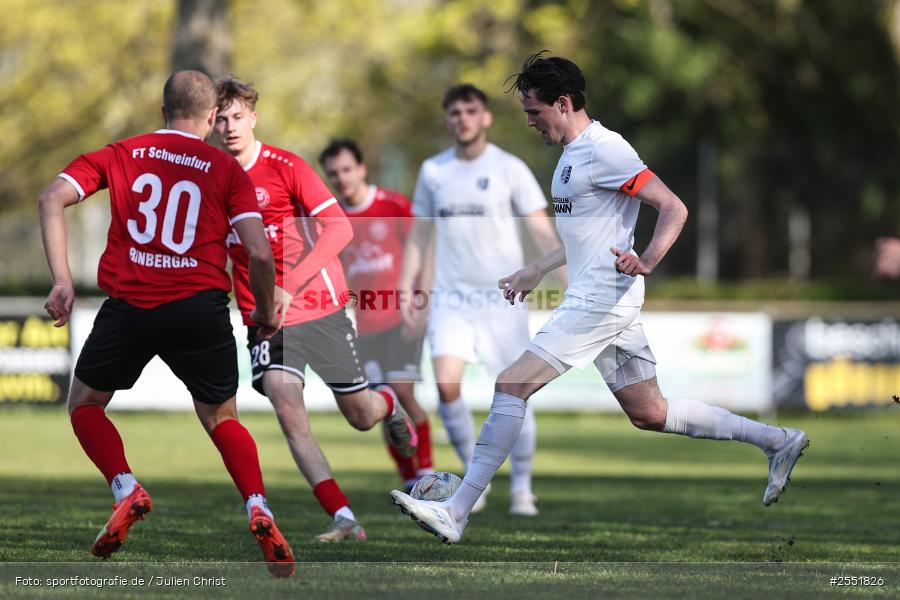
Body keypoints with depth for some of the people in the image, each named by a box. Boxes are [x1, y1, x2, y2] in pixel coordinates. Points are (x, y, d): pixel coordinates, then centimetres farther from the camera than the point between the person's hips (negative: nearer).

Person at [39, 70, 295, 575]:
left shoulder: (121, 154, 11)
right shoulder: (227, 169, 7)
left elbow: (53, 199, -1)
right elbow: (260, 253, -2)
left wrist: (62, 281, -2)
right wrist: (266, 312, 15)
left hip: (130, 306, 0)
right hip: (202, 307, 0)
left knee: (85, 404, 22)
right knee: (222, 418, 20)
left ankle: (126, 490, -3)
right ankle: (258, 509, -4)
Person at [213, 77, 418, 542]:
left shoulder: (286, 167, -12)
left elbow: (339, 227, -20)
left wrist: (291, 284, -29)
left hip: (320, 306, -2)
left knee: (361, 415, 8)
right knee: (285, 401, -24)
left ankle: (388, 404, 49)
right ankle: (344, 518, -22)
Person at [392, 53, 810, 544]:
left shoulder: (603, 149, -13)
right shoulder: (573, 154, 18)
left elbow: (673, 209, -18)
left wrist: (647, 261, -32)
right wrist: (534, 273, 31)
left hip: (603, 299, -10)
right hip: (594, 299, 10)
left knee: (511, 386, -14)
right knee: (649, 414, 12)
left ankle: (457, 511, -16)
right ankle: (777, 441, 20)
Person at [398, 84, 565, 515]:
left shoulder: (510, 169, -2)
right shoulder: (433, 171, 8)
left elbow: (542, 232, -4)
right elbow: (419, 235, 16)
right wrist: (406, 288, 9)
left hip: (502, 298, -2)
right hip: (451, 298, 2)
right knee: (446, 385, -15)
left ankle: (521, 488, 11)